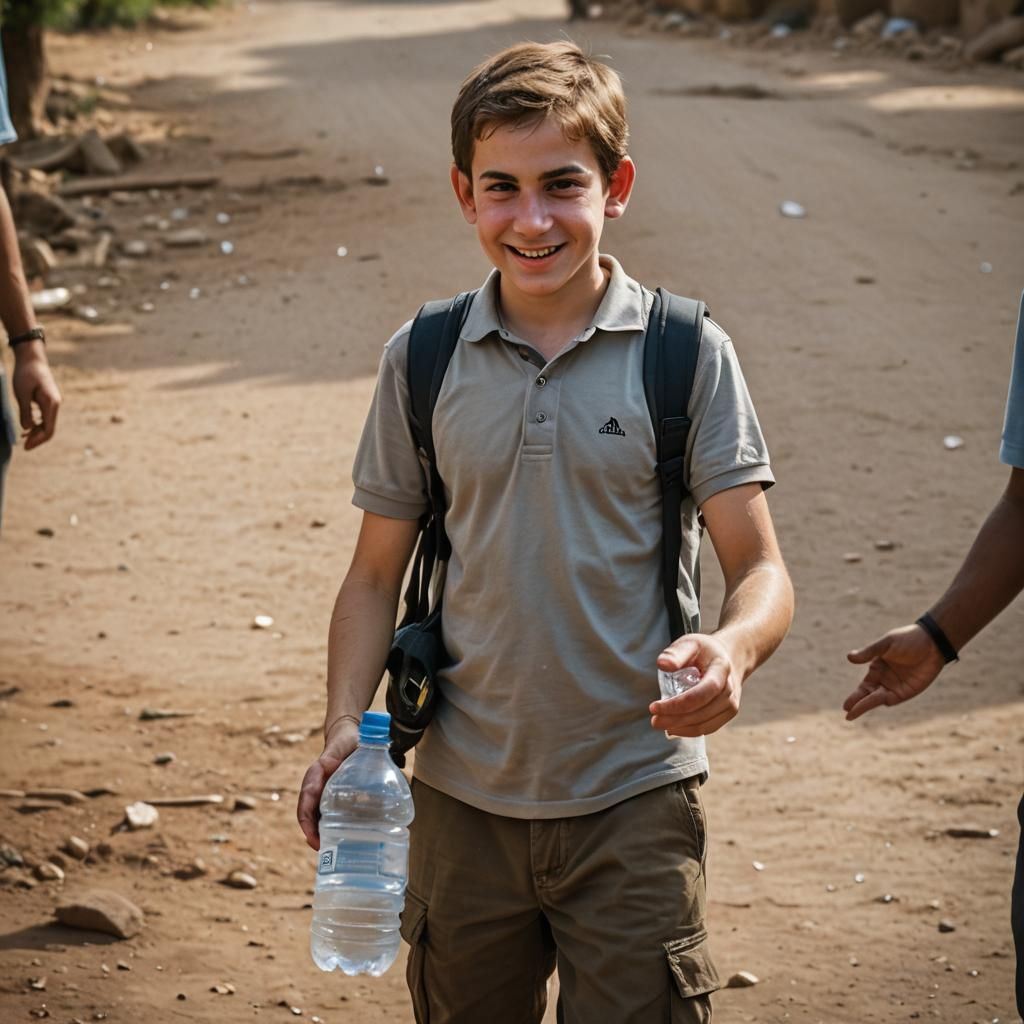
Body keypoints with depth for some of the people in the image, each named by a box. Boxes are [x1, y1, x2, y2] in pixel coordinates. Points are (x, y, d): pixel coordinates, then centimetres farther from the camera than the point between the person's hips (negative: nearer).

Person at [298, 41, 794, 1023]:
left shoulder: (688, 355, -5)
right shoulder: (421, 363, 2)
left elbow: (760, 569, -6)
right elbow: (376, 575, 9)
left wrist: (732, 646, -28)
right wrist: (344, 726, -7)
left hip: (634, 803, -2)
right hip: (462, 802, 3)